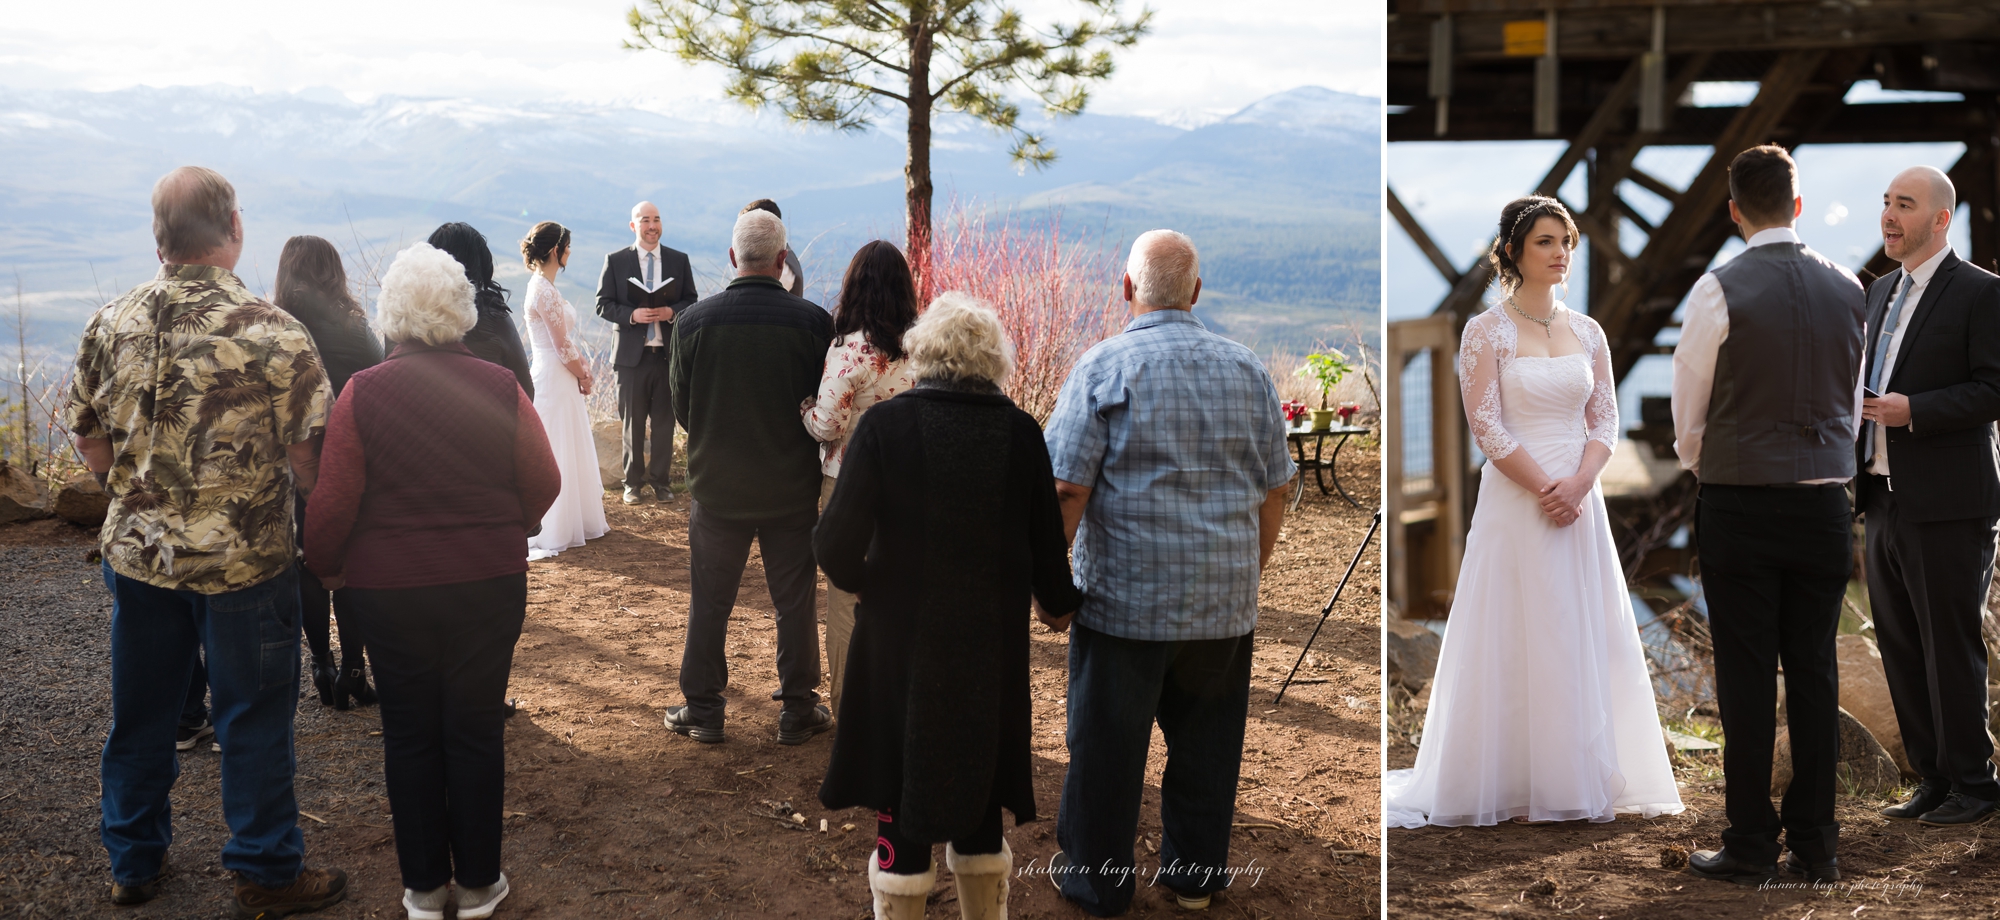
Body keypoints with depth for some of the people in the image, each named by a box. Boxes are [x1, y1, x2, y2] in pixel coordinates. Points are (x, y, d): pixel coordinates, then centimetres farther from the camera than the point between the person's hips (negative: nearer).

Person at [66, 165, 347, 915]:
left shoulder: (111, 324, -4)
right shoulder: (273, 334, -18)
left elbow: (92, 449, 4)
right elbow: (311, 467, -16)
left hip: (137, 551, 5)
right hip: (245, 562, -4)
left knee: (140, 713, 18)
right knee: (253, 719, 9)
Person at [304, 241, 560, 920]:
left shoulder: (363, 392, -10)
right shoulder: (500, 387, -7)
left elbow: (333, 501, -10)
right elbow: (544, 483, -1)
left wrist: (323, 564, 9)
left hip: (390, 589, 0)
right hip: (491, 583, 1)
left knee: (409, 735, 12)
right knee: (475, 730, 10)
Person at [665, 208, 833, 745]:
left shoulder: (693, 321, -10)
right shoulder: (813, 322, -13)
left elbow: (681, 408, 0)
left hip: (716, 484, 1)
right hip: (792, 488, 0)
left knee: (709, 603, 13)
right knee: (795, 601, 13)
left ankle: (702, 711, 22)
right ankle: (798, 711, 22)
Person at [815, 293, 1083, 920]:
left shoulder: (884, 425, -13)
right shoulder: (1021, 433, -8)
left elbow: (837, 544, -16)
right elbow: (1048, 546, -3)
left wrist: (859, 578, 6)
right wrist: (1059, 600, 17)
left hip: (902, 640, -2)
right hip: (993, 645, 2)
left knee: (902, 795, 12)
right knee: (977, 786, 20)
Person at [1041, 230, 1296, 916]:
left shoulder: (1105, 367, -8)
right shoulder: (1246, 369, 6)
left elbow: (1067, 488, -14)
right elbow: (1274, 491, 10)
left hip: (1125, 601, -4)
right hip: (1226, 603, 4)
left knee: (1108, 743, 8)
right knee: (1207, 740, 16)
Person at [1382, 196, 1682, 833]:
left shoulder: (1587, 332, 10)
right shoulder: (1486, 332, -5)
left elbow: (1605, 419, 7)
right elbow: (1487, 428, -10)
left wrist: (1579, 484, -10)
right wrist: (1546, 487, -15)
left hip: (1581, 502, 5)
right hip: (1515, 501, -5)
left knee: (1587, 635, 8)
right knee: (1519, 642, -2)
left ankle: (1583, 778, 19)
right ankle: (1515, 786, 8)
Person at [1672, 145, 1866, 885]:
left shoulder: (1719, 290, -10)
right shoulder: (1847, 289, 4)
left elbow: (1687, 415, -1)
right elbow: (1854, 406, 13)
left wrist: (1700, 466, 18)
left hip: (1739, 507, -4)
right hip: (1824, 504, 4)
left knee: (1747, 679, 1)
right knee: (1814, 674, 9)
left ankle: (1750, 847, 7)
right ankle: (1815, 846, 15)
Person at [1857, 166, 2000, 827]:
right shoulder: (1881, 292, 17)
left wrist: (1911, 411, -21)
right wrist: (1857, 406, 5)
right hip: (1885, 500, 8)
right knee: (1900, 649, 11)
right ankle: (1933, 779, 22)